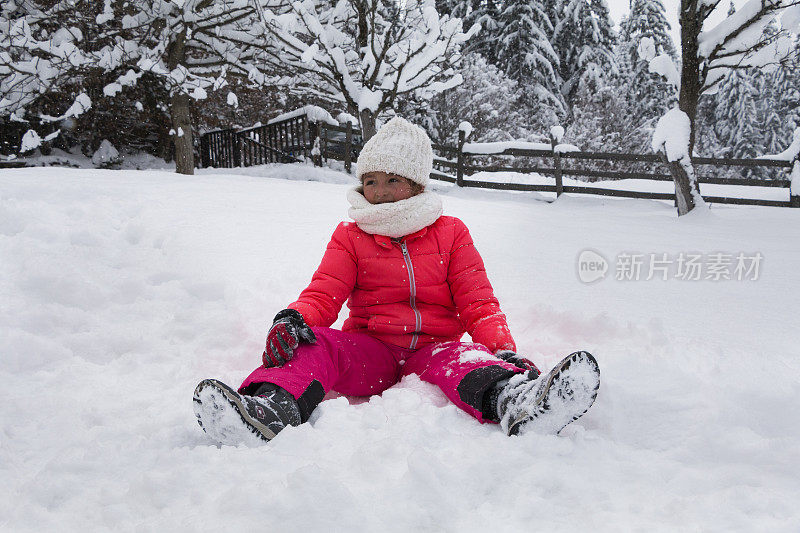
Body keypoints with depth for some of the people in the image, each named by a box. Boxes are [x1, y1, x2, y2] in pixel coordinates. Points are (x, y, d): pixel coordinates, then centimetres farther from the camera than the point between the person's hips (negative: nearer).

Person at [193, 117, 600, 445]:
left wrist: (505, 350, -16)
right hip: (370, 351, 2)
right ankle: (273, 407, -59)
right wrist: (293, 318, -24)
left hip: (434, 347, -1)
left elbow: (478, 304, 5)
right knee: (315, 344, -28)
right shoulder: (349, 237, 14)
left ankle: (515, 402, -69)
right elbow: (323, 294, 2)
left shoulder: (450, 234, 12)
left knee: (464, 356, -36)